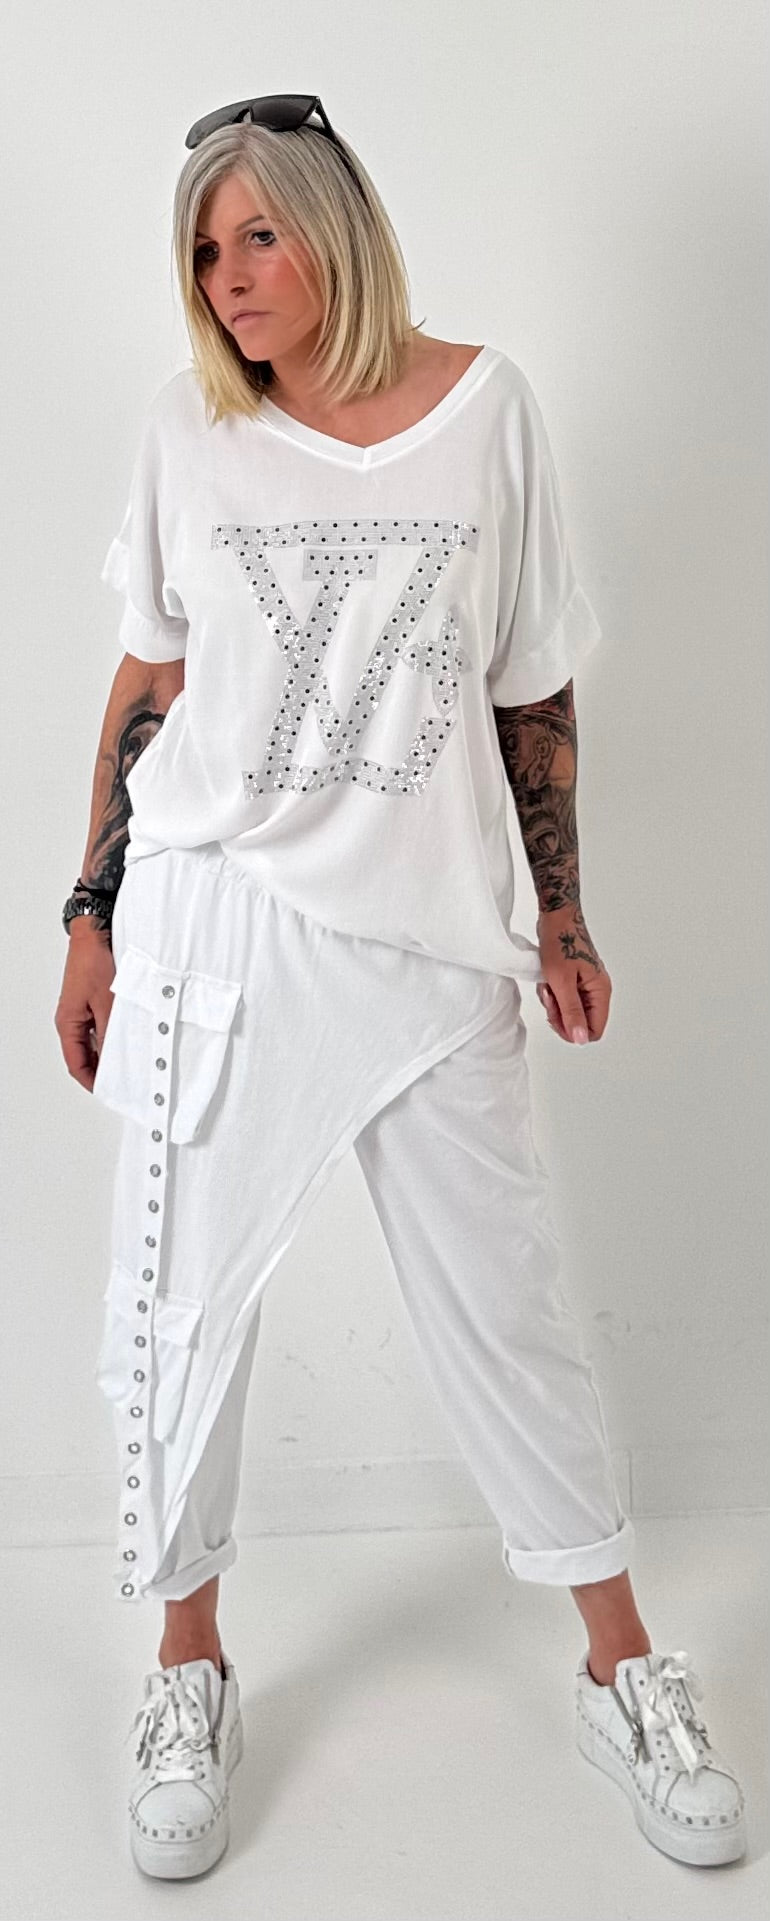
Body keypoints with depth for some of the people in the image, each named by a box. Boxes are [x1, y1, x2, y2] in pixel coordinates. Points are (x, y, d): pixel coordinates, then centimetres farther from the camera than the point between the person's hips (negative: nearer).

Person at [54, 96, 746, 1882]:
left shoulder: (484, 405, 3)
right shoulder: (193, 427, 5)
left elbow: (534, 689, 7)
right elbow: (148, 683, 8)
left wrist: (563, 915, 6)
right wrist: (91, 918, 6)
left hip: (431, 936, 0)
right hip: (215, 924, 1)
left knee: (505, 1300, 8)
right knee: (181, 1306, 7)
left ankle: (623, 1666, 28)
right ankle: (190, 1669, 30)